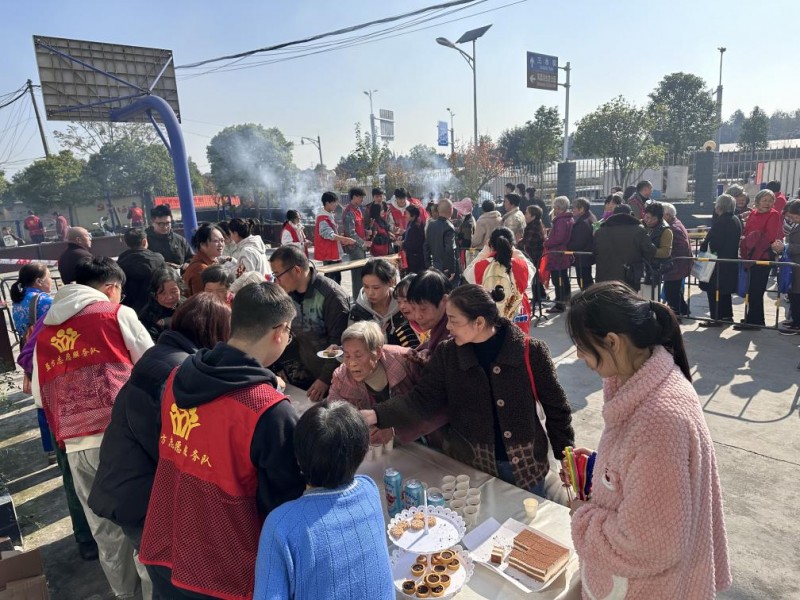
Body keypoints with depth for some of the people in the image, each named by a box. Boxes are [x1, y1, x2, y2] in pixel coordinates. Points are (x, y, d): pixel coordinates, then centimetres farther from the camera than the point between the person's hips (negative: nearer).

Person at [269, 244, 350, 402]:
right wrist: (271, 367, 0)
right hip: (304, 374, 6)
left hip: (332, 377, -6)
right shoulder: (287, 295, 0)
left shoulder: (331, 295, -22)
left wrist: (326, 378, -20)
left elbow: (338, 343, -20)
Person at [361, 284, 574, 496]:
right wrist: (376, 414, -24)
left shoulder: (530, 352, -14)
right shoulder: (447, 354, -8)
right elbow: (421, 399, -10)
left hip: (525, 466, -1)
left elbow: (556, 407, -5)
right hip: (470, 467, 2)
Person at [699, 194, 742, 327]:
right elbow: (737, 240, 16)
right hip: (731, 261, 9)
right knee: (726, 289, 19)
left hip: (719, 262, -9)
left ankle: (716, 318, -1)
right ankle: (727, 315, 28)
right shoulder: (736, 220, 9)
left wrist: (703, 246, -3)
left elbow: (712, 242, -21)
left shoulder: (720, 221, -20)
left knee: (714, 290, -3)